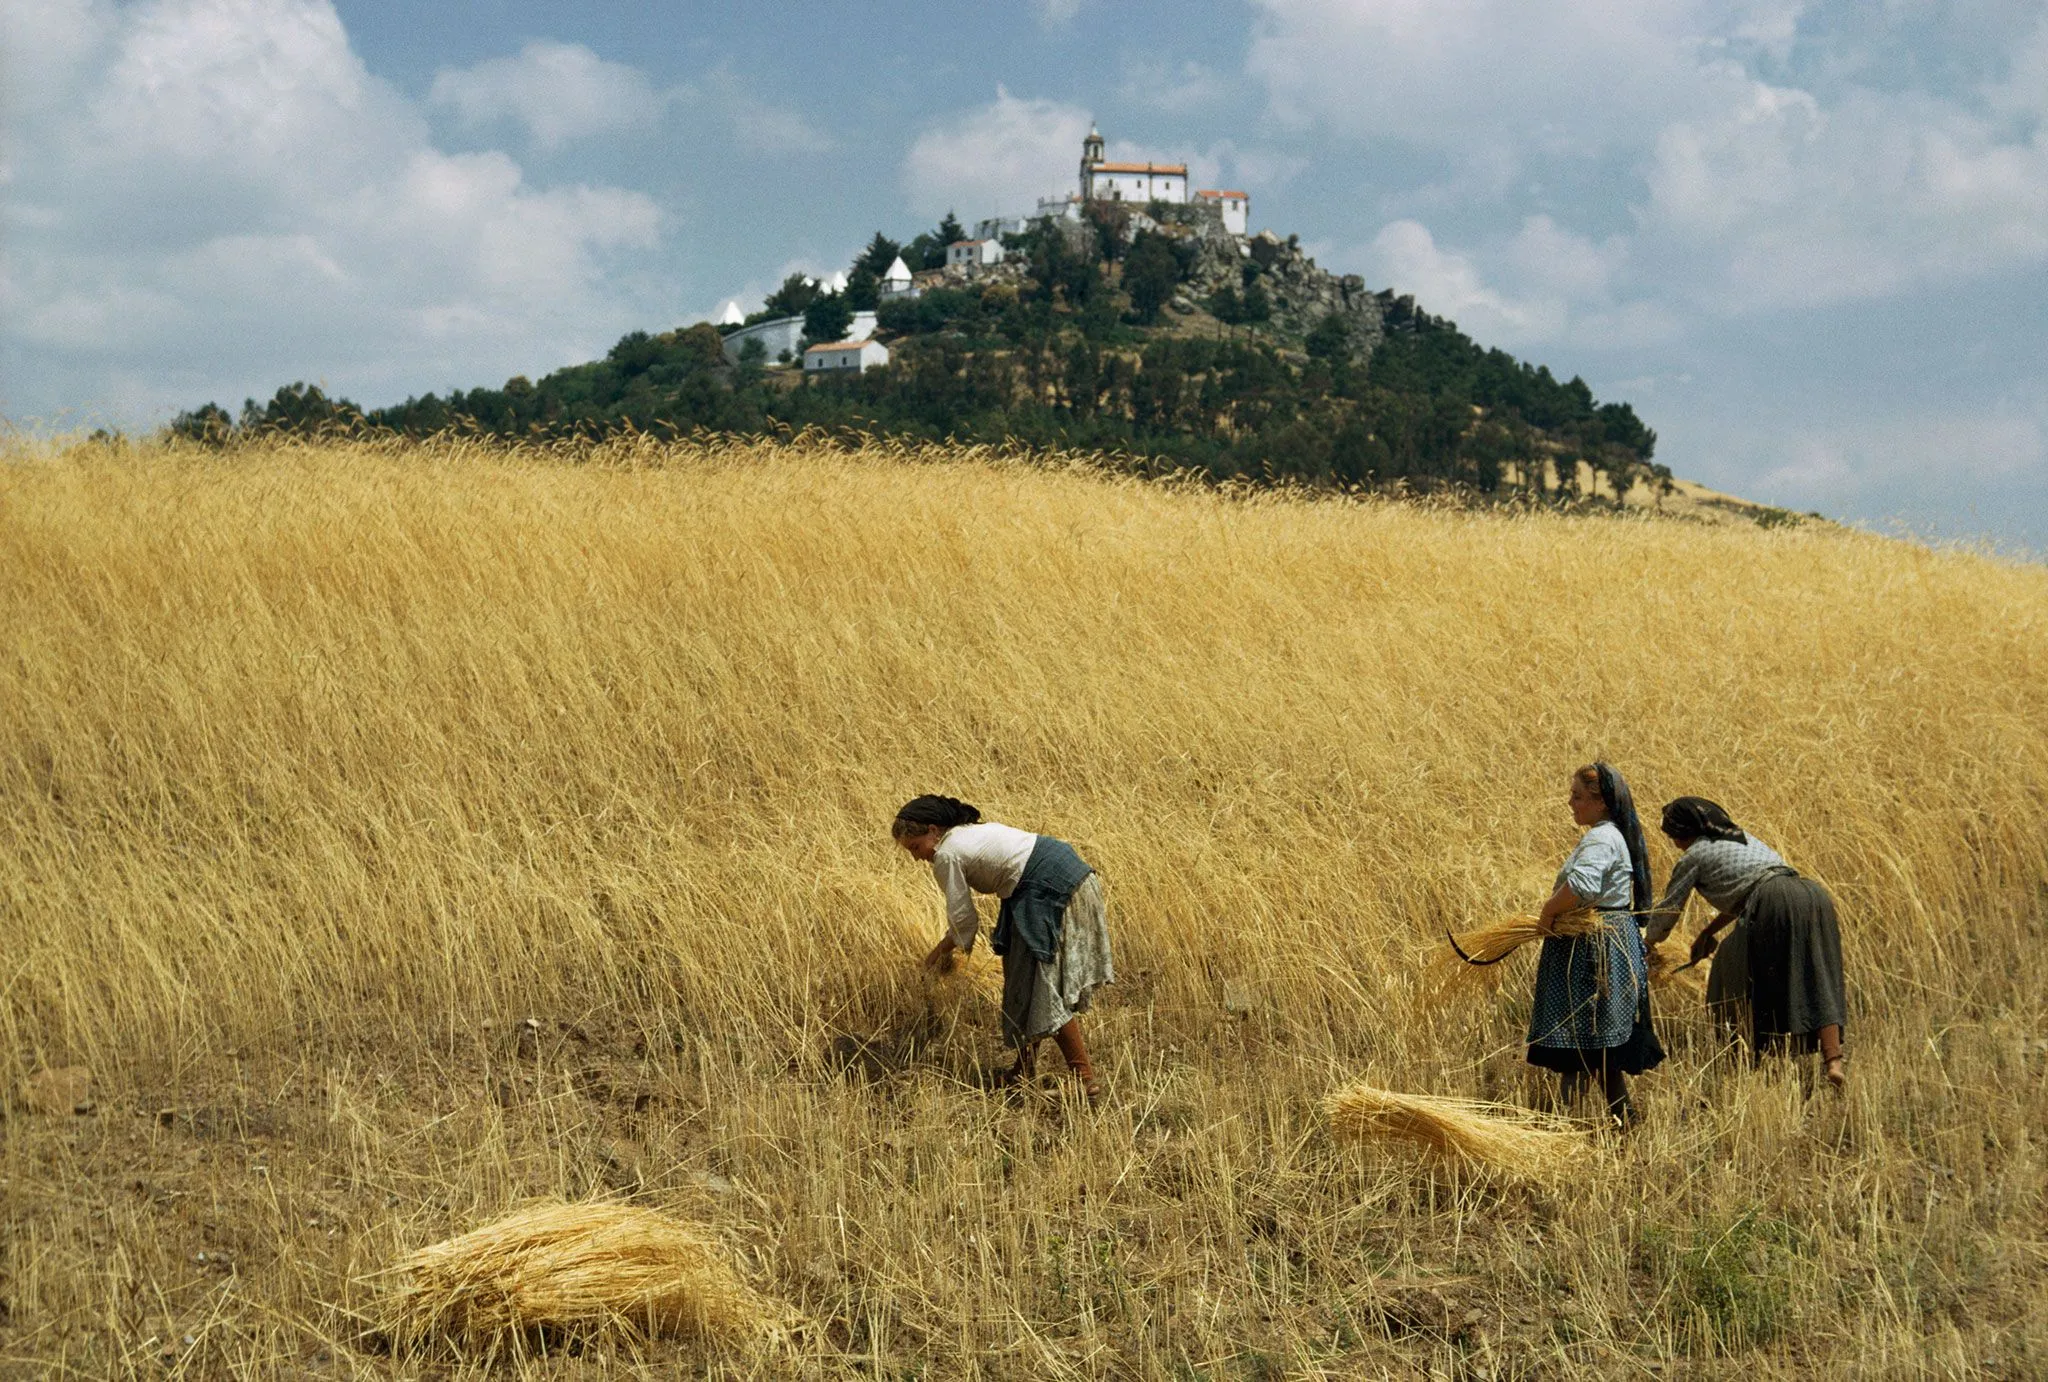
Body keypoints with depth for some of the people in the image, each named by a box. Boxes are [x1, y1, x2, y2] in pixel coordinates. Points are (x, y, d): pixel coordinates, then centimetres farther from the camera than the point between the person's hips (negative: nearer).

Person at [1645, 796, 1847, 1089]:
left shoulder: (1694, 856, 12)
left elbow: (1667, 910, 19)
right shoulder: (1741, 837, 34)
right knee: (1818, 985, 3)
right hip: (1814, 894, 7)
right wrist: (1708, 931, 48)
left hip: (1773, 906, -7)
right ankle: (1833, 1061, -12)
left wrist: (1648, 945, 37)